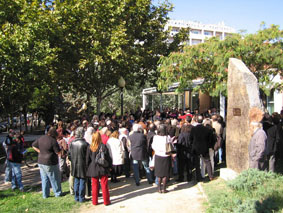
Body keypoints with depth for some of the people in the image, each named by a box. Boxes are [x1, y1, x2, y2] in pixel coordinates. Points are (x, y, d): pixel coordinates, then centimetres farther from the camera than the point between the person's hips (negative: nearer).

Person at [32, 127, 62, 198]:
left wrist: (40, 152, 12)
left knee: (44, 179, 17)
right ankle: (57, 193, 22)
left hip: (41, 162, 6)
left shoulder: (41, 138, 3)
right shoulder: (53, 140, -19)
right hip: (50, 163, -6)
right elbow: (58, 152, -17)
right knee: (55, 179, 10)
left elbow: (34, 146, 14)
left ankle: (45, 194, 23)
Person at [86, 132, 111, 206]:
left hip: (93, 169, 2)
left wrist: (88, 167, 14)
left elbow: (87, 159, 1)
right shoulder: (103, 146, -12)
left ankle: (95, 201, 21)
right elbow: (108, 158, -7)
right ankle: (106, 201, 16)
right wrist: (109, 166, 6)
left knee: (95, 186, 13)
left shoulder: (89, 147, -7)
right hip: (103, 169, -2)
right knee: (104, 185, 8)